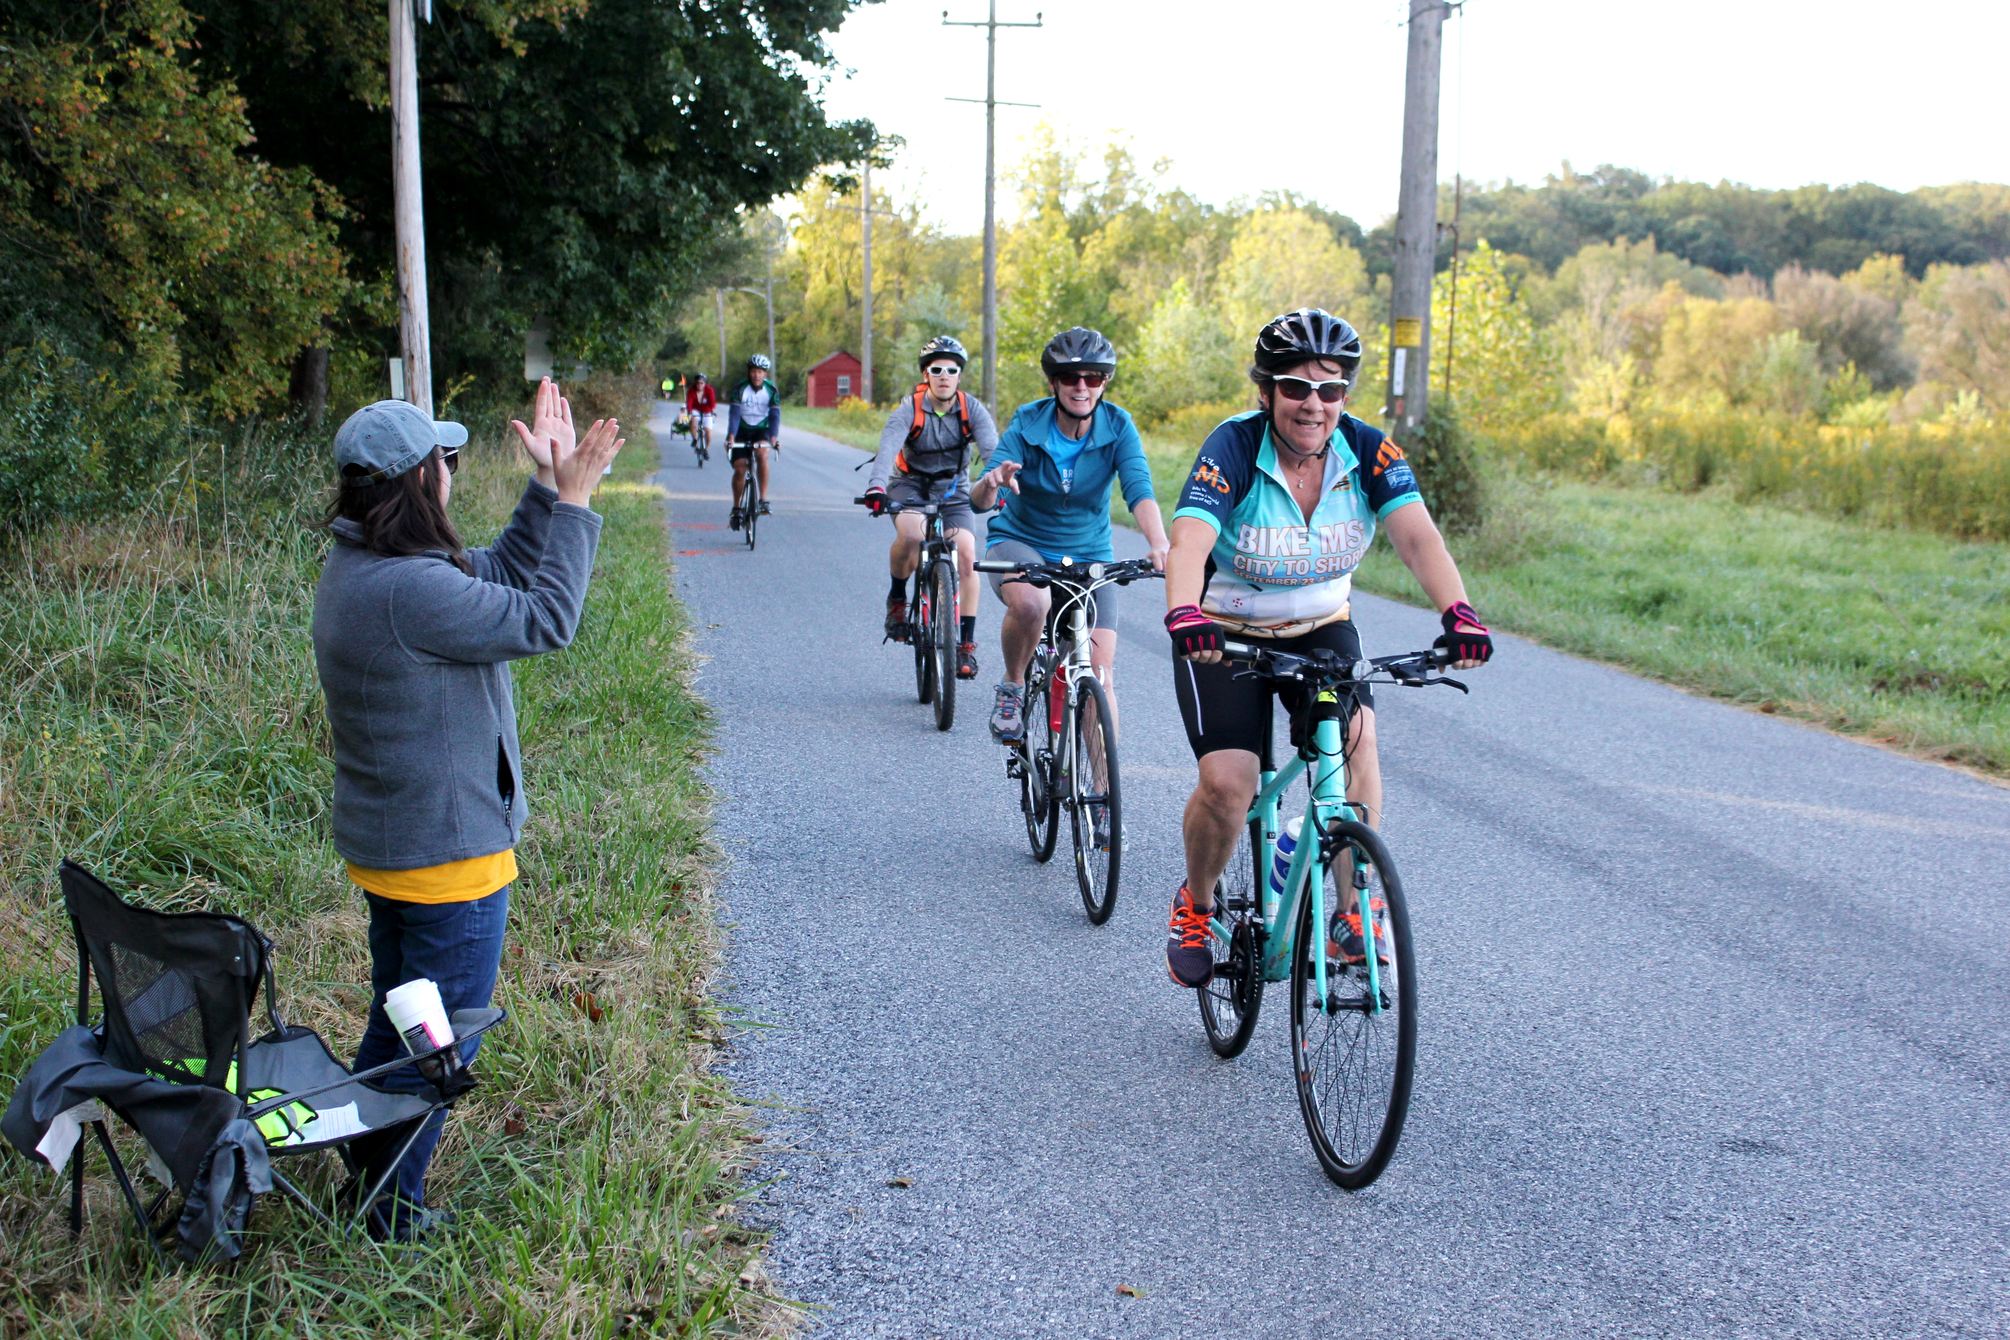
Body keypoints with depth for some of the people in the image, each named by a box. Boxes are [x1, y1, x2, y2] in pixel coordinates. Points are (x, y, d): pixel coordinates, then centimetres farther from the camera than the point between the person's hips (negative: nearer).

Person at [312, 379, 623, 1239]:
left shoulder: (356, 567, 3)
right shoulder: (409, 589, -29)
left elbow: (500, 577, 8)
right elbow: (544, 620, -22)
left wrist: (548, 489, 6)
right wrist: (572, 502, -15)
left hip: (383, 843, 10)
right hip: (447, 852, -10)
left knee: (398, 1022, 25)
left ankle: (370, 1178, 39)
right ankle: (393, 1210, 19)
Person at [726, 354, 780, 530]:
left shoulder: (771, 390, -11)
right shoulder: (740, 388, -15)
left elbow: (775, 415, -19)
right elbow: (734, 413, -24)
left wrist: (773, 436, -35)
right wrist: (731, 436, -38)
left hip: (761, 429, 0)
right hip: (742, 431, 0)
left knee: (762, 454, -30)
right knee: (739, 468, -9)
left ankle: (763, 499, -24)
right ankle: (736, 508, 9)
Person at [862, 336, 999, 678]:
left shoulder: (972, 409, -13)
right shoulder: (909, 410, -18)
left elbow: (992, 447, -28)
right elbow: (888, 448, -34)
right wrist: (877, 486, -54)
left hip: (953, 490, 2)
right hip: (909, 486, -2)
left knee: (966, 553, -18)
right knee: (911, 535, -33)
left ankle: (966, 643, -9)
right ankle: (897, 597, -3)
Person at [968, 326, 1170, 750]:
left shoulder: (1118, 427, -13)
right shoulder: (1027, 424, -15)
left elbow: (1139, 489, -27)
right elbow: (978, 502, -24)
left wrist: (1159, 544, -48)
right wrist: (991, 481, -49)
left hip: (1089, 555, 1)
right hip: (1020, 541, -1)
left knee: (1100, 674, -12)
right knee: (1030, 603, -36)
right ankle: (1012, 687, -7)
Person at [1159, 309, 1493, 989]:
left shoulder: (1368, 450, -13)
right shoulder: (1234, 447, -22)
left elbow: (1418, 536, -27)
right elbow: (1189, 543, -37)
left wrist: (1458, 614, -45)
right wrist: (1183, 616, -57)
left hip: (1321, 629, 2)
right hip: (1224, 634, -2)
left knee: (1356, 737, -25)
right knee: (1226, 781, -18)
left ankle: (1355, 909, -11)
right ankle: (1195, 905, 11)